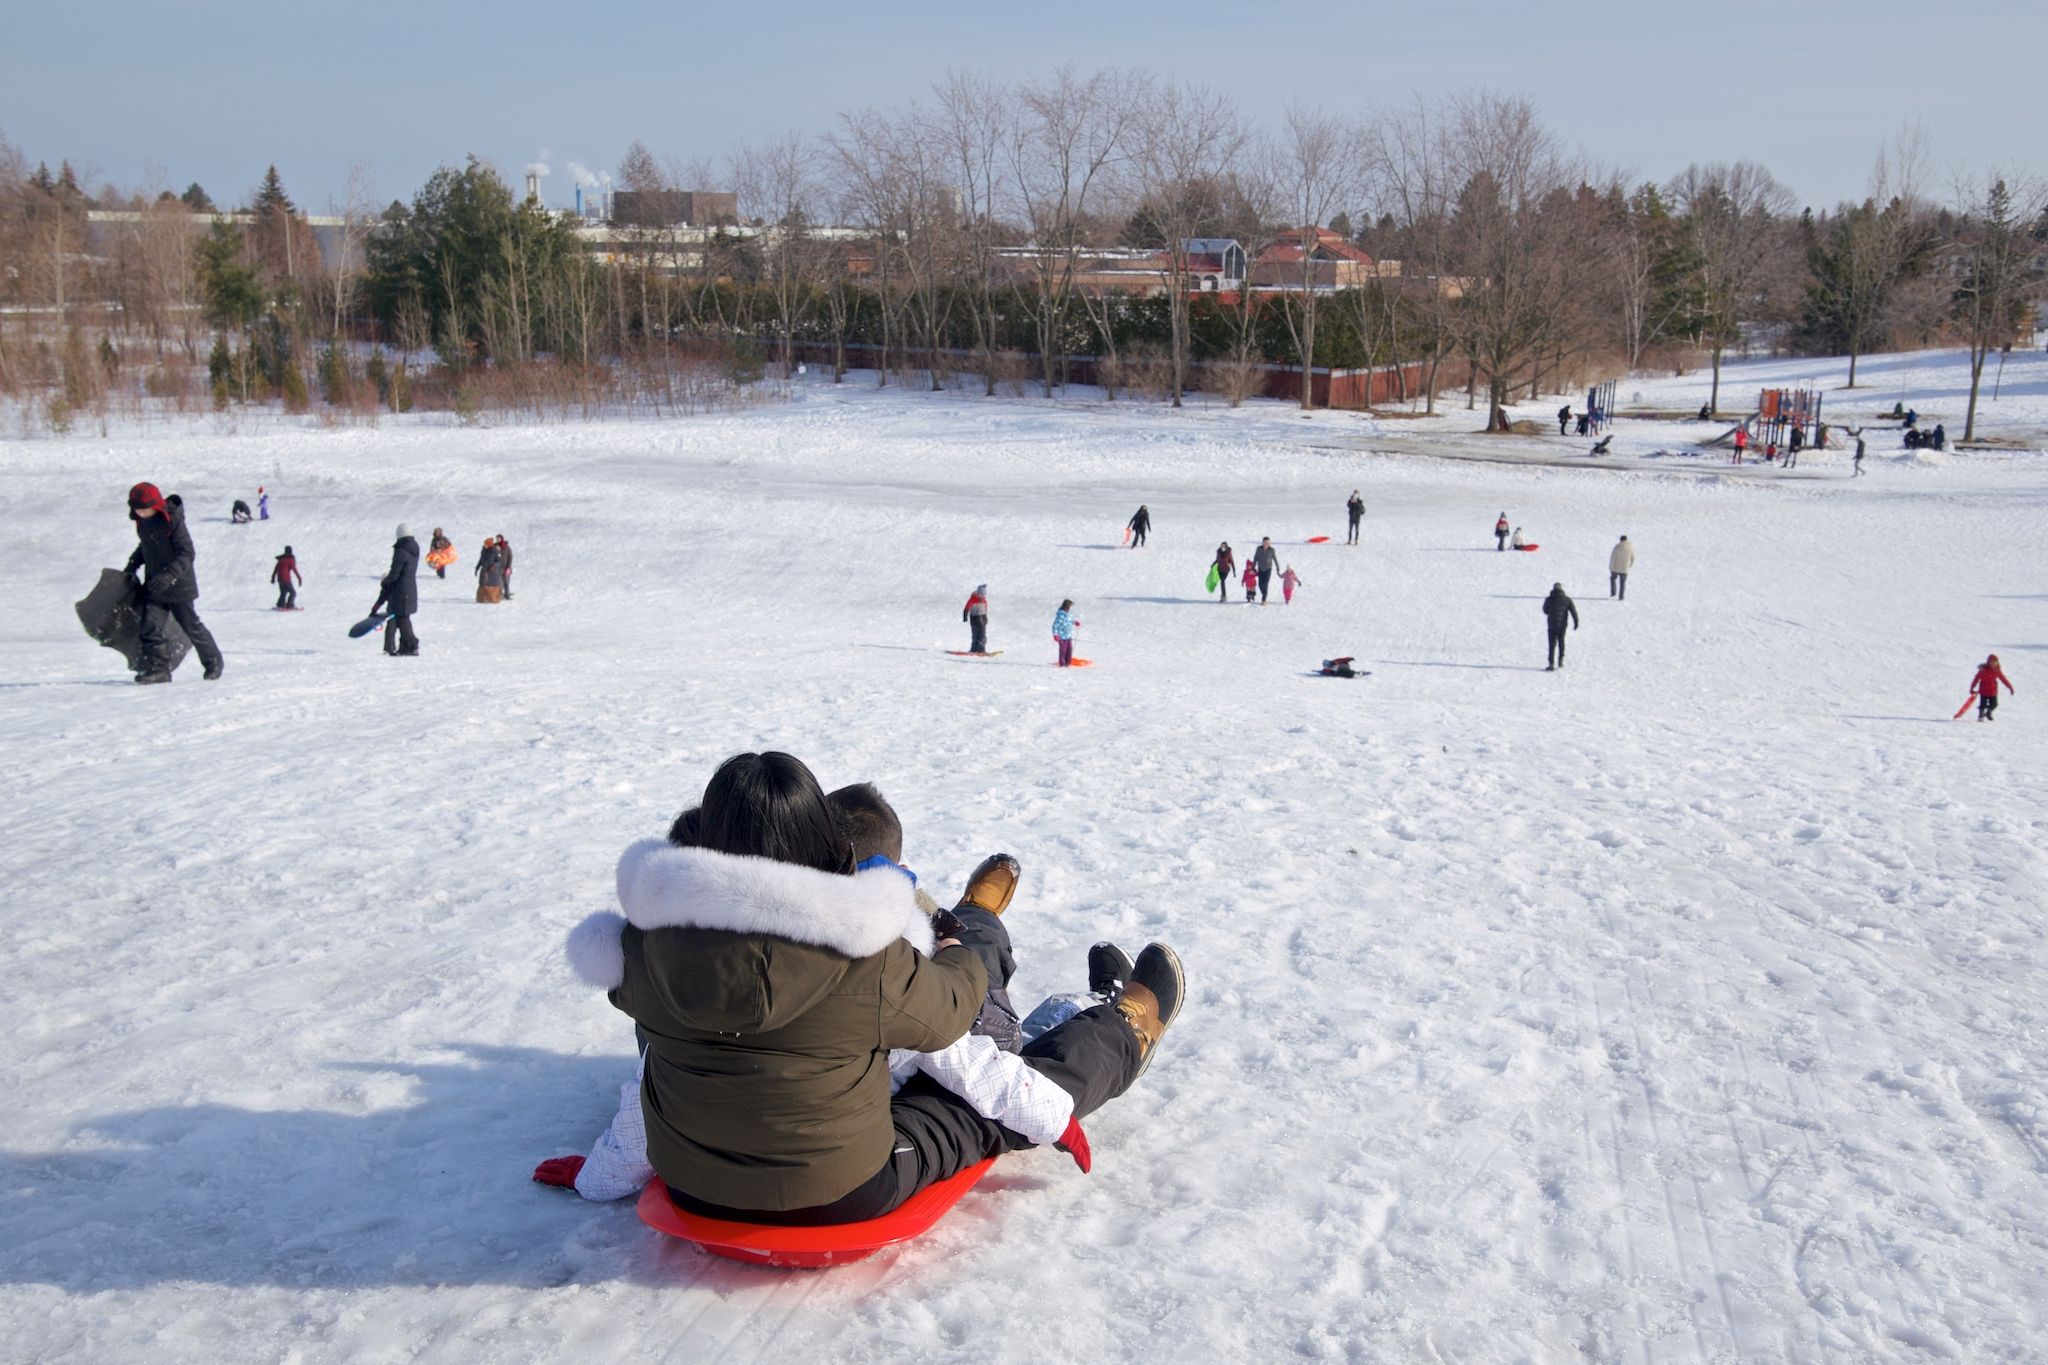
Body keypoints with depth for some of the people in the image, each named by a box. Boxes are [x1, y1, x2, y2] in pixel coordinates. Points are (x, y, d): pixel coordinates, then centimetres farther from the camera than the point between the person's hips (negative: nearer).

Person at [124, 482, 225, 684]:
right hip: (154, 584, 6)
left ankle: (213, 661, 23)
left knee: (191, 626, 5)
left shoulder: (172, 520, -18)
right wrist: (132, 566, 12)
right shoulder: (142, 521, 4)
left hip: (178, 584, -6)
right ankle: (156, 667, -5)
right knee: (150, 625, -8)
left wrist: (169, 575, -31)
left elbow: (187, 554, -21)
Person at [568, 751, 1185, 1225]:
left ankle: (972, 925, 50)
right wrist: (963, 961, 16)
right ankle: (1128, 1032, 42)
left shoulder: (647, 940, -16)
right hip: (832, 1198, -5)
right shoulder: (861, 957, -28)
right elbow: (944, 1012, -8)